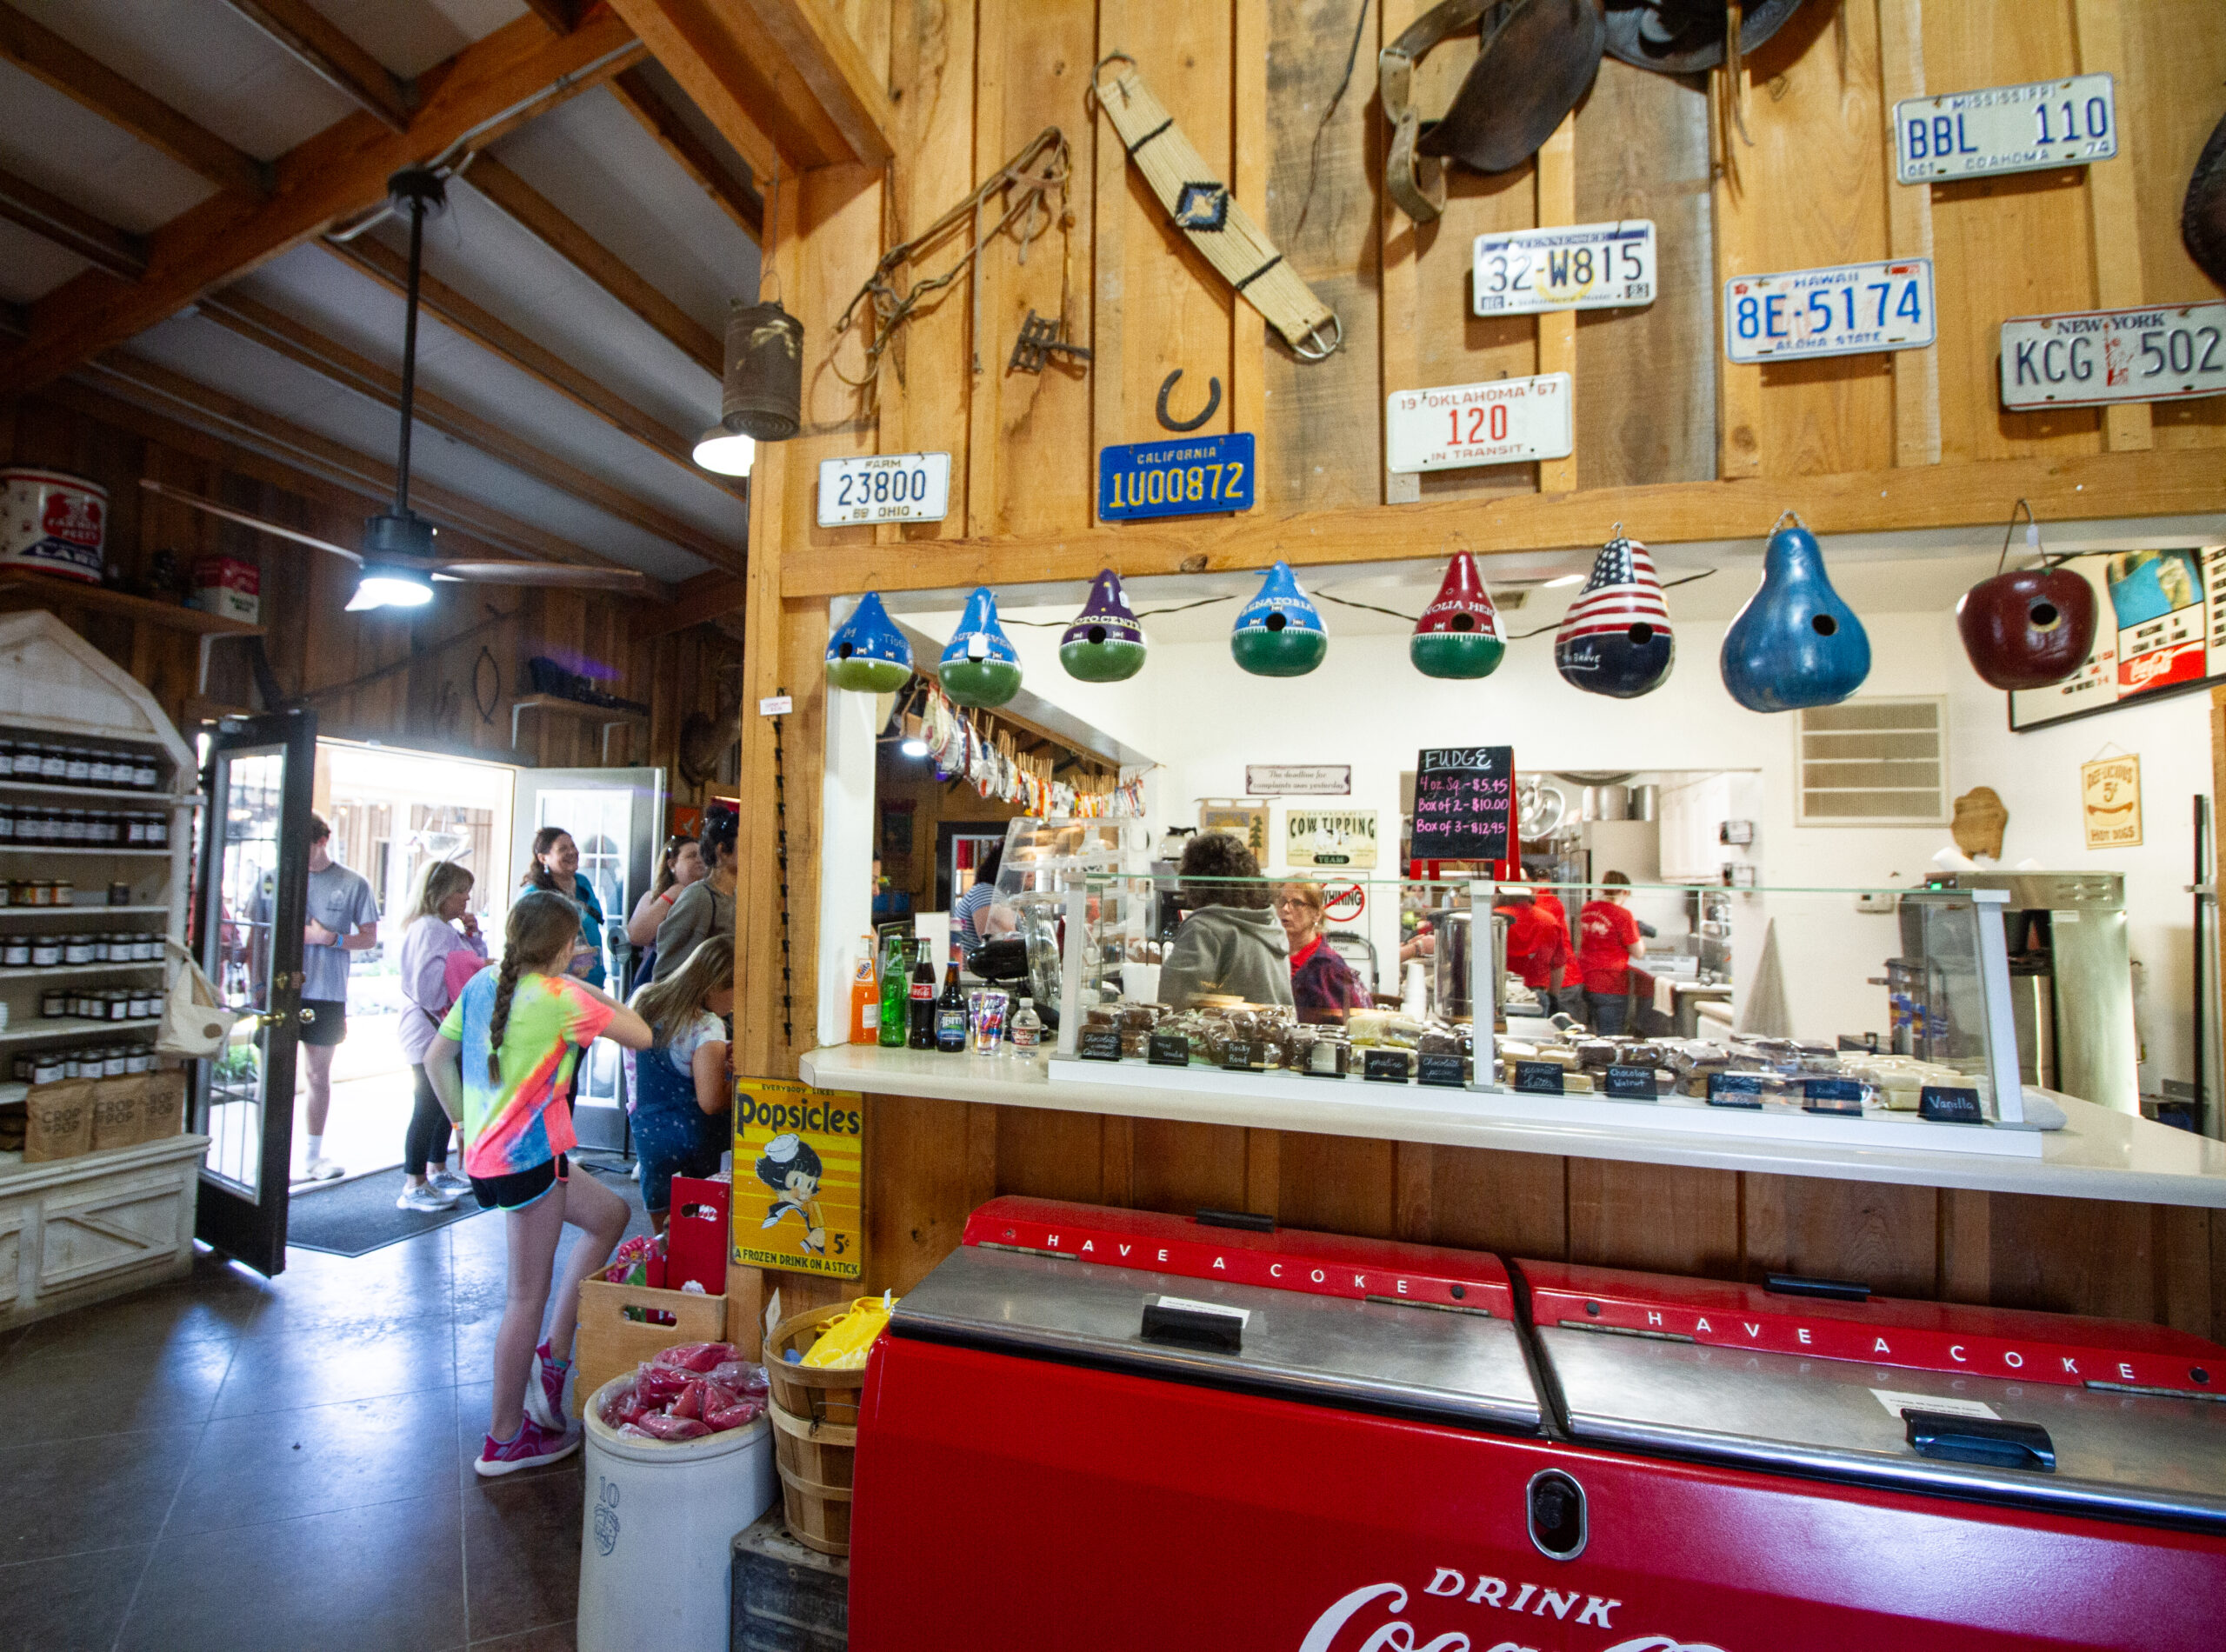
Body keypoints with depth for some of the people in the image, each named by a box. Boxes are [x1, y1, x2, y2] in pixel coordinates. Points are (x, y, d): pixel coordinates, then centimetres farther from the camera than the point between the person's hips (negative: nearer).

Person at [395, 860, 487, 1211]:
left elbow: (477, 964, 21)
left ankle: (437, 1171, 30)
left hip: (449, 1031, 11)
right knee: (429, 1107, -6)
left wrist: (473, 936, 7)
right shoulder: (427, 928, -17)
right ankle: (413, 1186, 2)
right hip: (430, 1031, -11)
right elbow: (427, 983, -24)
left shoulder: (448, 929, 16)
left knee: (445, 1103, 18)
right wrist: (478, 968, -16)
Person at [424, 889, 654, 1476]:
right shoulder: (563, 998, -17)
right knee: (529, 1295, 5)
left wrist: (465, 1124, 20)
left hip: (485, 1153, 9)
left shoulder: (481, 984, 6)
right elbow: (640, 1037, -10)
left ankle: (553, 1355, 20)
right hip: (529, 1157, -9)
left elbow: (436, 1059, 12)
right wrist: (592, 992, 0)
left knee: (609, 1214, 21)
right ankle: (504, 1440, 19)